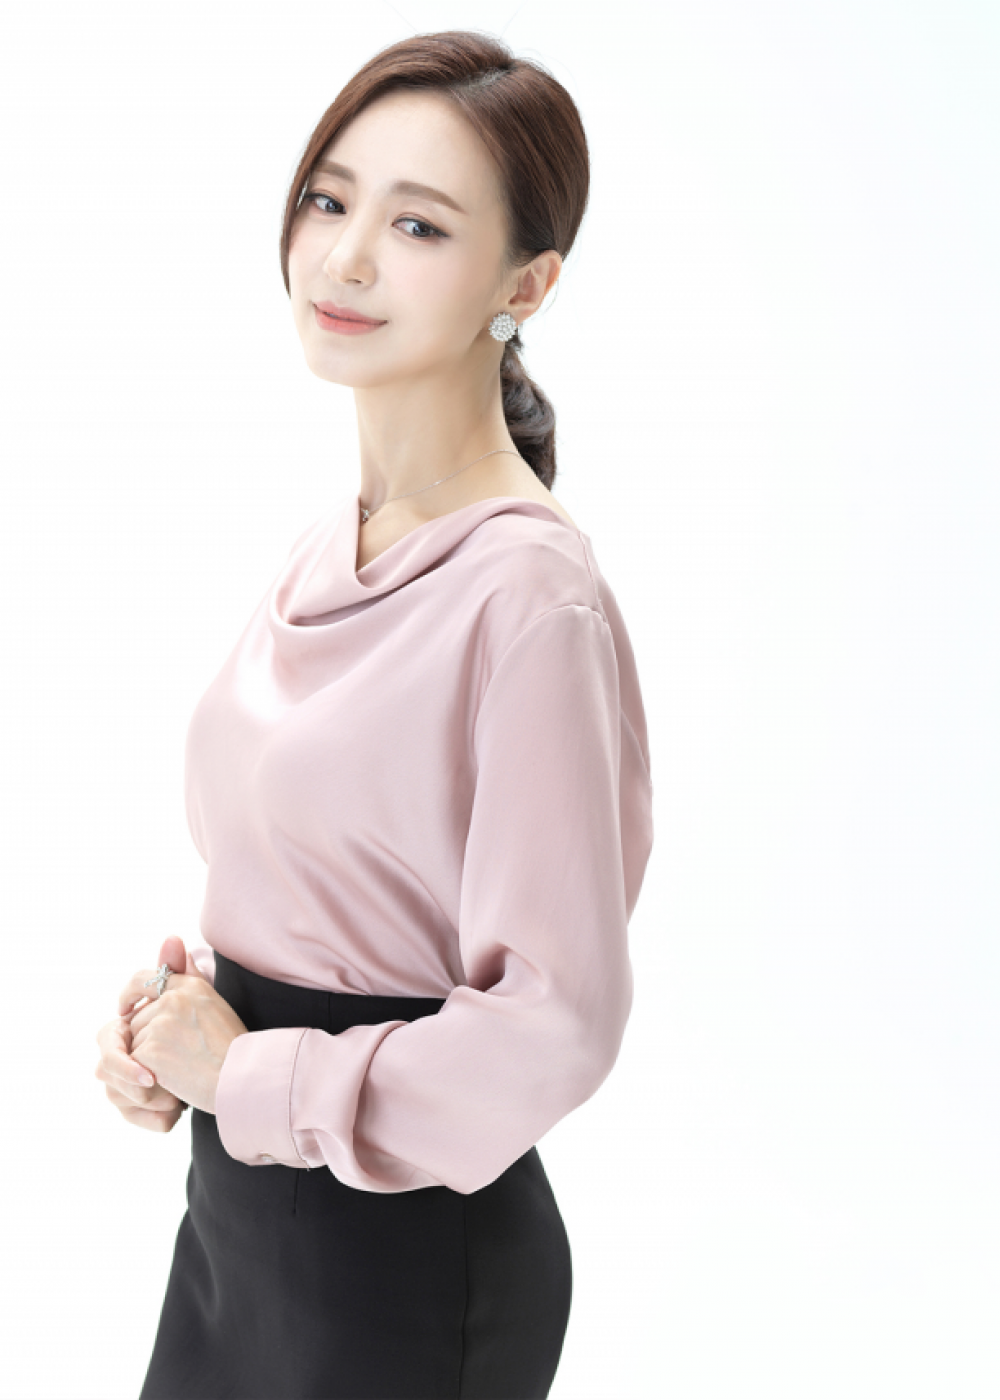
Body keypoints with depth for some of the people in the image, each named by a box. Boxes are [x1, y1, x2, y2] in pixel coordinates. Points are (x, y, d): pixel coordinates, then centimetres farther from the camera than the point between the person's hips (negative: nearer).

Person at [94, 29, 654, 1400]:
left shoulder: (531, 592, -22)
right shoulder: (327, 552, 3)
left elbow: (550, 1026, -23)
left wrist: (244, 1074, -13)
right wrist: (180, 1000, -2)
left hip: (407, 1254, -7)